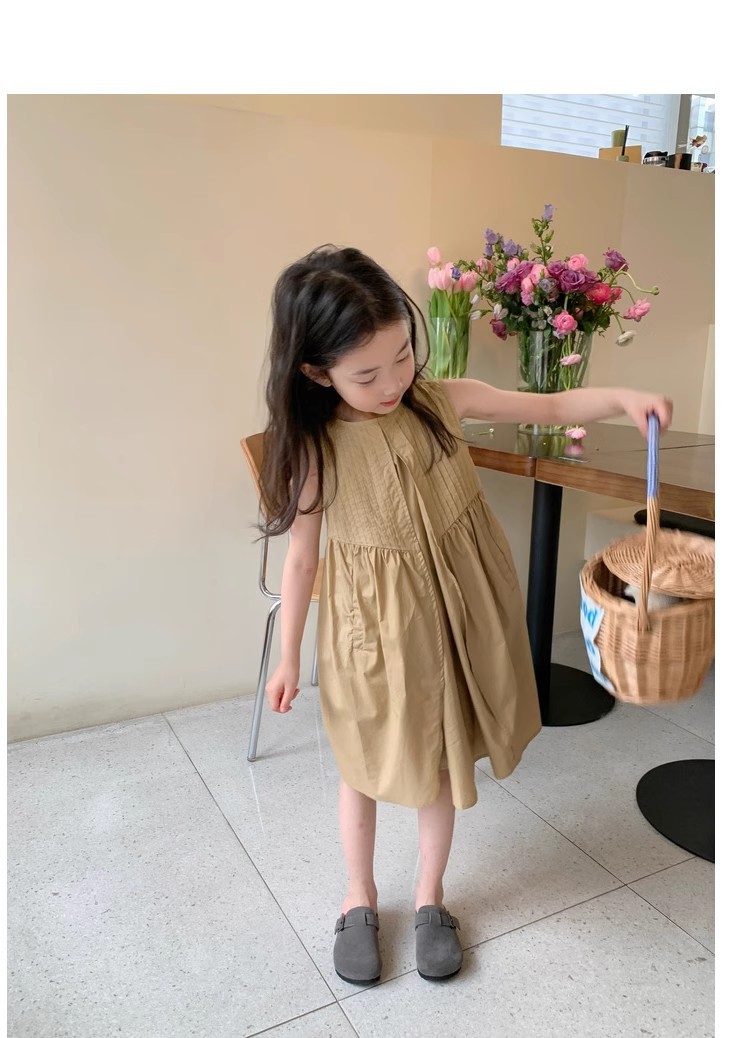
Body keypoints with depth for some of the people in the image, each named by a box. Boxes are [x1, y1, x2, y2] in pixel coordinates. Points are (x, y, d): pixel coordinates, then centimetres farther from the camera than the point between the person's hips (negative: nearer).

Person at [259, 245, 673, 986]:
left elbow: (548, 408, 0)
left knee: (446, 760, 18)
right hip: (372, 630, -2)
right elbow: (301, 556, -7)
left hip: (453, 615, 3)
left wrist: (622, 398, -18)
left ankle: (430, 895, 43)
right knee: (366, 767, 17)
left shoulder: (443, 402, -10)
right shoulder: (313, 449, -16)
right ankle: (360, 898, 43)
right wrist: (288, 656, 0)